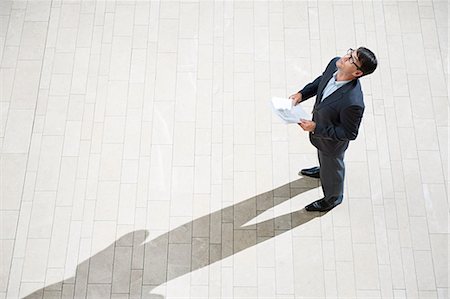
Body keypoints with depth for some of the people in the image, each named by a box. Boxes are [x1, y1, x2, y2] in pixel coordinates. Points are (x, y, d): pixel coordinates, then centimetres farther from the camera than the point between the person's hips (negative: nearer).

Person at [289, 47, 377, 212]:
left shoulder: (353, 103, -45)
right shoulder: (334, 64, -24)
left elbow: (349, 134, -30)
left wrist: (316, 128, -32)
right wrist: (302, 94, -12)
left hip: (333, 140, -6)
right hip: (320, 127, 6)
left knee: (332, 168, 24)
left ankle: (333, 198, 56)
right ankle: (323, 170, 72)